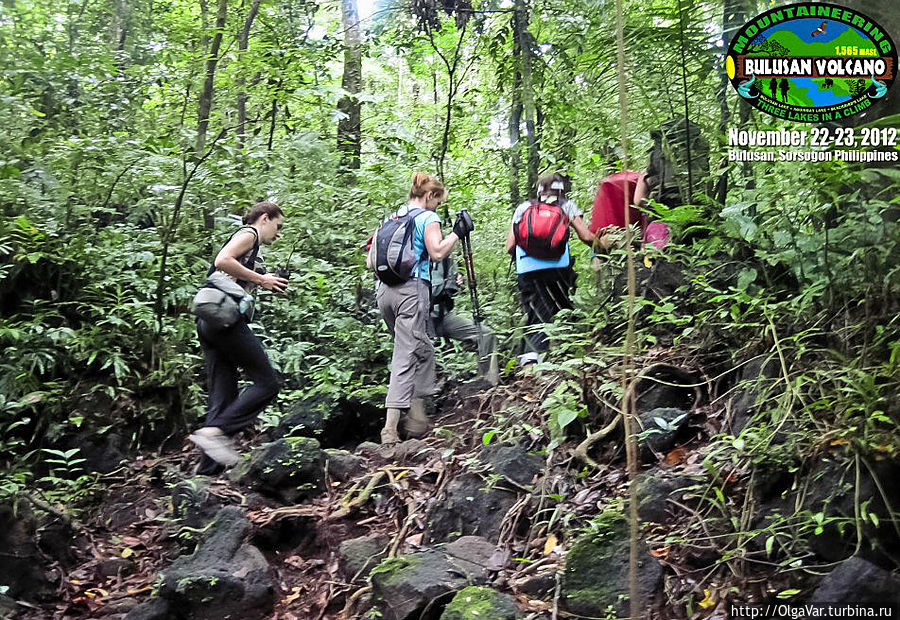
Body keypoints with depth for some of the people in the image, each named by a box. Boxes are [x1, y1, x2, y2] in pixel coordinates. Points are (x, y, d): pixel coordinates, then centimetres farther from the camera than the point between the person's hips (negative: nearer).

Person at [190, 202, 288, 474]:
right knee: (268, 382, -8)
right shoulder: (248, 233, 3)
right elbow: (222, 261, -16)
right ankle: (214, 430, -19)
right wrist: (261, 280, -9)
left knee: (223, 396, 5)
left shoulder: (244, 238, 30)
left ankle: (208, 468, 0)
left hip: (208, 323, 10)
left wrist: (261, 284, 17)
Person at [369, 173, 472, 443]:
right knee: (406, 357, -8)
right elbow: (437, 252, -15)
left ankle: (417, 417, 18)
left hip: (385, 291, 7)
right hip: (412, 291, -7)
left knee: (422, 349, 19)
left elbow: (371, 262, 17)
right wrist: (457, 232, -3)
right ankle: (390, 428, -14)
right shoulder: (428, 217, 0)